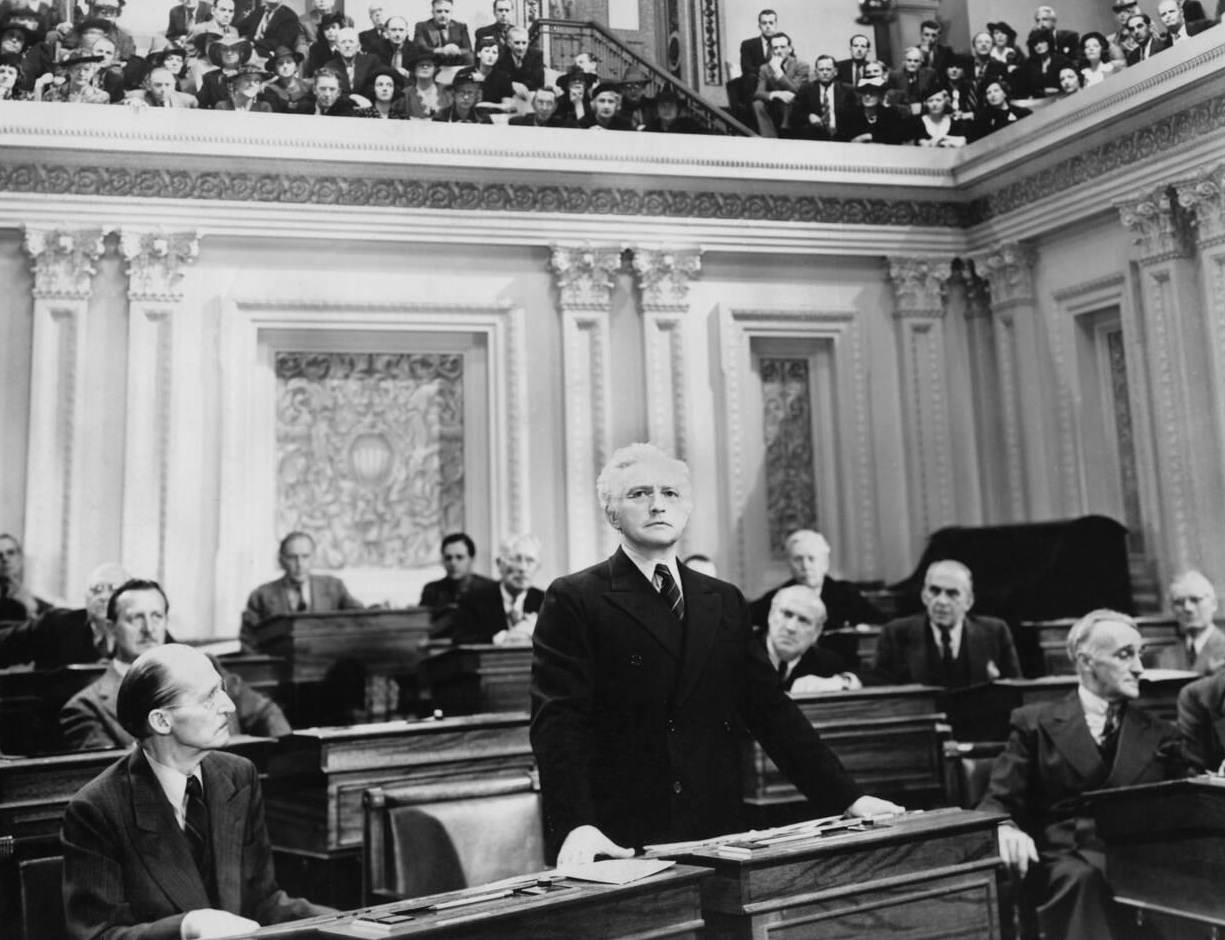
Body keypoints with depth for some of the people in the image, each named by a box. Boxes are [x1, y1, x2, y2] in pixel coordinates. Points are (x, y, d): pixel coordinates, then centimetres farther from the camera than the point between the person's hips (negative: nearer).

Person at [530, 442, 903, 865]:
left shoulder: (725, 602, 11)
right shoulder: (573, 600, -4)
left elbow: (771, 709, 10)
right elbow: (558, 723, -12)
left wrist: (848, 799, 3)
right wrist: (576, 827, -26)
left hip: (716, 835, 4)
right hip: (619, 846, -4)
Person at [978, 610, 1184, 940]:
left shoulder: (1159, 734, 20)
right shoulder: (1036, 722, 10)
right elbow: (997, 803, 5)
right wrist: (1006, 830, -19)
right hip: (1061, 861, -2)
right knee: (1084, 876, -35)